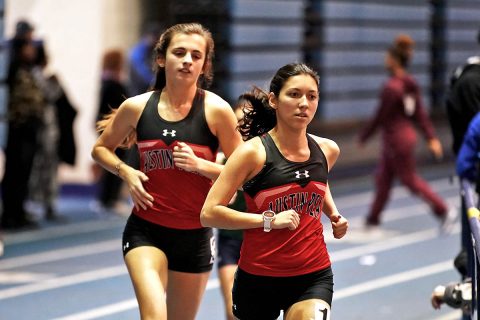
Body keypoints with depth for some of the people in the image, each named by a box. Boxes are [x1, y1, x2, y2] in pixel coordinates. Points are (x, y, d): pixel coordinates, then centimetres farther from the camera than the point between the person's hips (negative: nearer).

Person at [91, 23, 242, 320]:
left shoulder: (216, 110, -8)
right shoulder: (137, 107, -2)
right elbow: (101, 148, 15)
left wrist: (200, 165, -19)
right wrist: (125, 171, -5)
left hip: (195, 236, 0)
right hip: (145, 230, 0)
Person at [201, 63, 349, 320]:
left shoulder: (328, 150, 3)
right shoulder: (254, 152, -11)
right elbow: (209, 214, -16)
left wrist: (334, 214, 11)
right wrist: (270, 220, -19)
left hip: (313, 278, 2)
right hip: (258, 278, -2)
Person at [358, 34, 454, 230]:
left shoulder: (391, 88, -23)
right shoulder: (410, 84, 4)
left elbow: (380, 117, -18)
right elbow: (420, 113, 7)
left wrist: (363, 137, -5)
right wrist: (431, 138, 9)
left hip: (397, 140, -9)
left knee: (410, 180, 2)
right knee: (383, 178, 15)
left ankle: (443, 211, 5)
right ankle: (373, 219, 21)